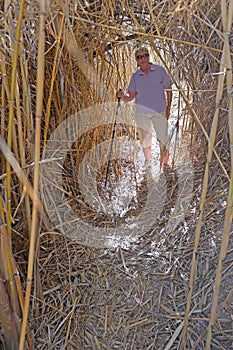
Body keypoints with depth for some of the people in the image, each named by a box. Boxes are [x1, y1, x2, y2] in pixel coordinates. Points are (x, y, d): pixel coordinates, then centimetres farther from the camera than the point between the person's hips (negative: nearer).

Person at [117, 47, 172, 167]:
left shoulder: (160, 71, -1)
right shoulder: (135, 76, 3)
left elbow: (168, 90, 4)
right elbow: (131, 96, 1)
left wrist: (168, 108, -1)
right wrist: (122, 96, -21)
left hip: (160, 111, -1)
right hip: (142, 113, 2)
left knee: (163, 140, -3)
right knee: (145, 141, 10)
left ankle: (164, 164, 15)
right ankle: (148, 165, 29)